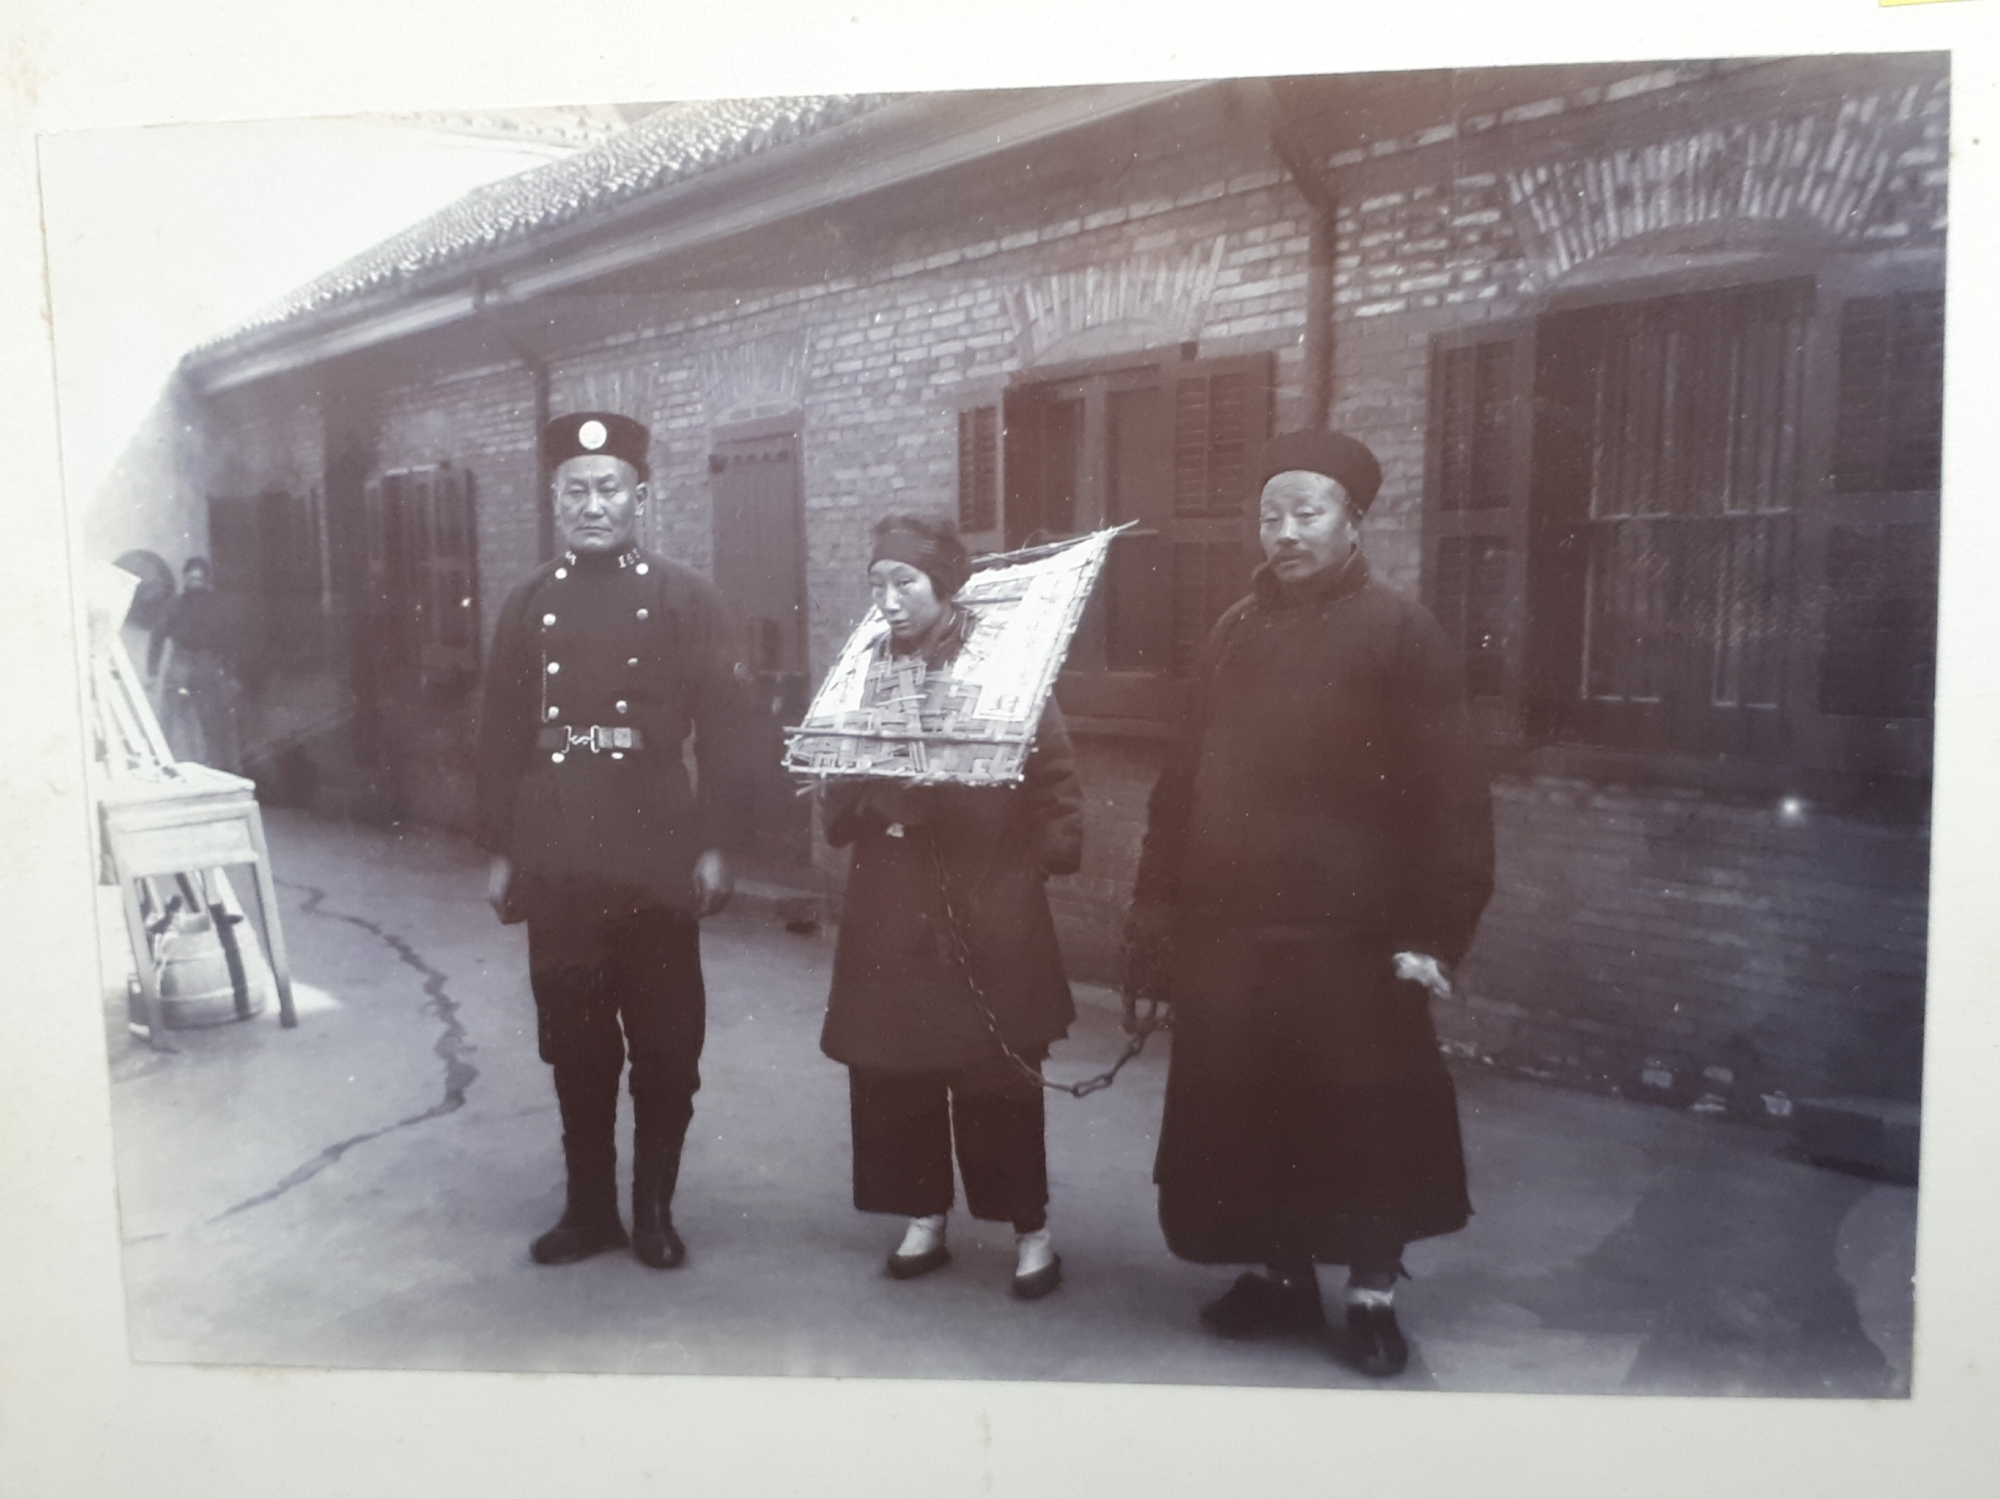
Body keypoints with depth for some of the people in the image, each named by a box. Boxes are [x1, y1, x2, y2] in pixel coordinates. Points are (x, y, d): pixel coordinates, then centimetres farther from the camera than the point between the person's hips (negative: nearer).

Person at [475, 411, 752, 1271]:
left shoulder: (686, 601, 1)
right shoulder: (528, 606, 9)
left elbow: (722, 731, -3)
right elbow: (501, 734, 9)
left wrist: (717, 847, -8)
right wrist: (499, 852, 6)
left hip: (654, 856, -2)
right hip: (555, 860, 3)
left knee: (666, 1042, 5)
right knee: (574, 1042, 10)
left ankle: (654, 1208, 22)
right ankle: (589, 1207, 25)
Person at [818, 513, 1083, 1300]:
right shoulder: (867, 671, 10)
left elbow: (1054, 773, -3)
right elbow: (839, 805, 13)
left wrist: (1050, 851, -12)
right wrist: (853, 798, -7)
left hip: (986, 909, -5)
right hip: (888, 908, 5)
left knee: (996, 1078, 3)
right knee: (887, 1069, 8)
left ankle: (1031, 1232, 18)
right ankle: (923, 1219, 26)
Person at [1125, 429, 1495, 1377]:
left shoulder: (1402, 635, -5)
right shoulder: (1232, 635, 11)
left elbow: (1449, 799, -10)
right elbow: (1183, 781, 11)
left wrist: (1433, 934, -14)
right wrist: (1157, 905, 9)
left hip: (1348, 939, -5)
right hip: (1226, 933, 5)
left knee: (1363, 1119, 7)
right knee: (1240, 1112, 13)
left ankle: (1372, 1292, 26)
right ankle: (1275, 1274, 32)